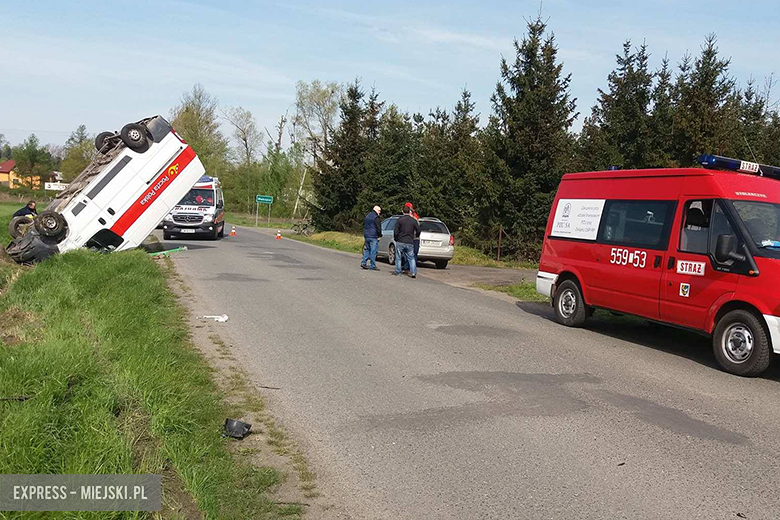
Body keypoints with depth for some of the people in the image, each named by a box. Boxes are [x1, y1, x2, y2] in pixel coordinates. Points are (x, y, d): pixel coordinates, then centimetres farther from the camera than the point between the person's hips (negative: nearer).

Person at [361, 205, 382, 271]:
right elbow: (378, 228, -13)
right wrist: (380, 235, -1)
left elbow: (364, 226, 23)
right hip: (373, 237, -8)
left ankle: (363, 262, 9)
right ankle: (373, 266, -3)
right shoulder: (376, 218, -11)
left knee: (367, 250, 16)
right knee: (373, 251, -5)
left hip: (366, 236, 8)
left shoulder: (367, 216, 16)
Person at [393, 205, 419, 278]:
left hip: (400, 242, -1)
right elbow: (418, 231, 4)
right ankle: (413, 272, 0)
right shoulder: (413, 220, 0)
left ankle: (397, 271, 17)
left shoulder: (400, 220, -5)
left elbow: (396, 231, -5)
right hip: (410, 243, 1)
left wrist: (396, 239, 12)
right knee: (411, 258, 9)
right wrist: (415, 236, 25)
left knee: (398, 257, 11)